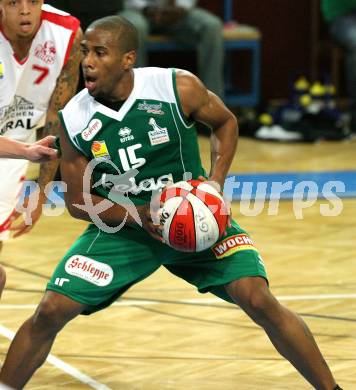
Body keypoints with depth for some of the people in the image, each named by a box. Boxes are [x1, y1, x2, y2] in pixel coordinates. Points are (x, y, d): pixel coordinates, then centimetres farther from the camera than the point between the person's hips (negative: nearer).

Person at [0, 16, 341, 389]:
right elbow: (78, 200, -5)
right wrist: (138, 215, -21)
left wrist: (216, 182, -14)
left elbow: (225, 122, 2)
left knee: (259, 301, -16)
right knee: (50, 312, -11)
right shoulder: (74, 120, -14)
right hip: (121, 227, 1)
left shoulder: (179, 87, -18)